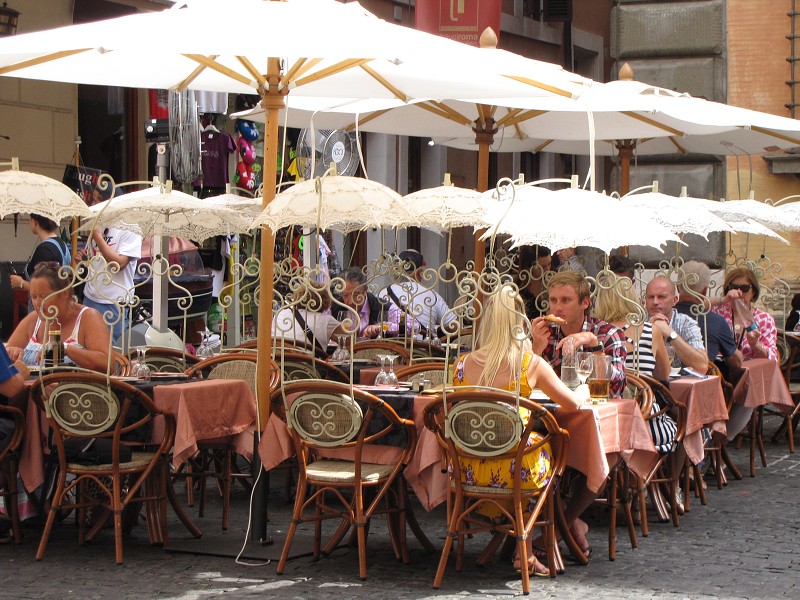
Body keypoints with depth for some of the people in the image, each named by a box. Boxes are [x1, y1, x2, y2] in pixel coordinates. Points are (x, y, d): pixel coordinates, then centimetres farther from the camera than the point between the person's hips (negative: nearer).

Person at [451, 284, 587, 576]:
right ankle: (526, 551, 28)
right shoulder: (531, 364, -7)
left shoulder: (461, 364, 0)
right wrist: (584, 391, 27)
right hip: (515, 473, -4)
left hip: (467, 473, 4)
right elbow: (573, 403, 3)